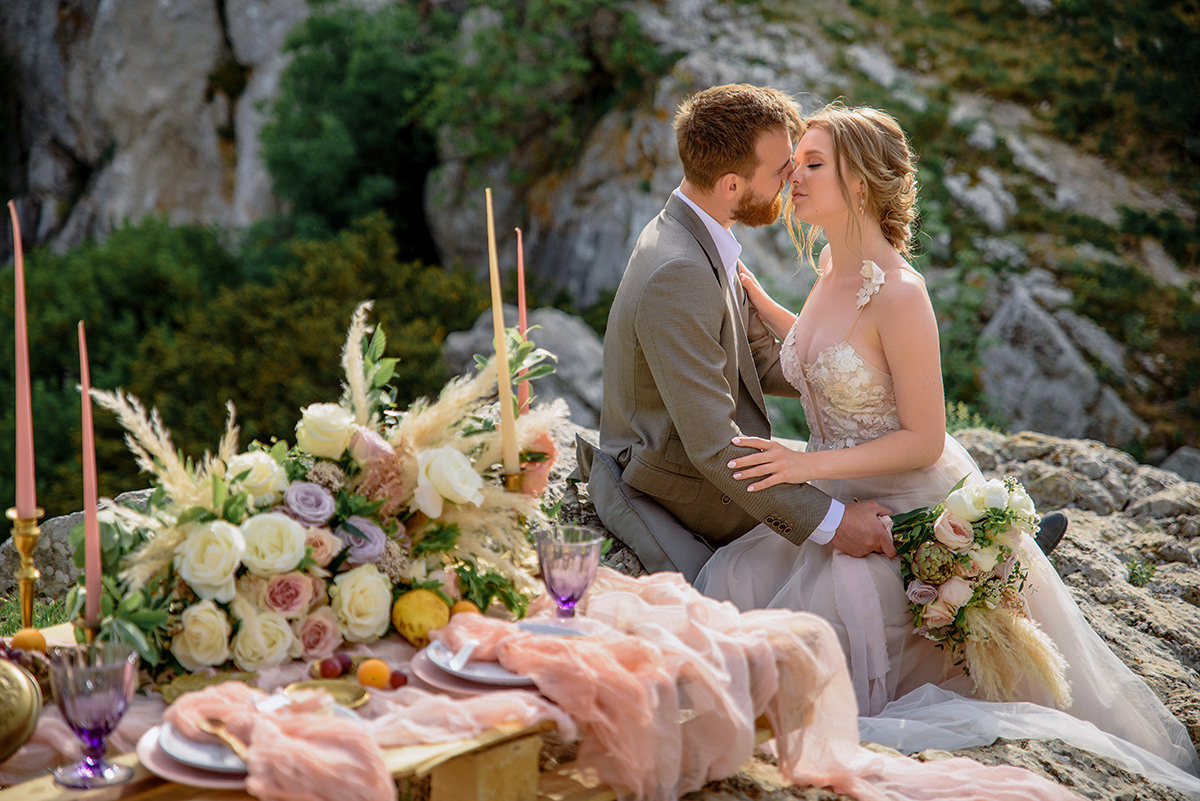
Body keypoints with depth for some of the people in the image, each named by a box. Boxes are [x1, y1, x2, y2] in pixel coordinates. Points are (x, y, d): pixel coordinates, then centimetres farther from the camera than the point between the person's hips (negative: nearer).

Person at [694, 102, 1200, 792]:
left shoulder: (898, 293, -25)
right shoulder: (833, 265, 1)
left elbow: (924, 441, -21)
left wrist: (810, 464, -26)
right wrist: (755, 297, 14)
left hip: (914, 512, -8)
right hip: (848, 500, 8)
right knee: (731, 581, -5)